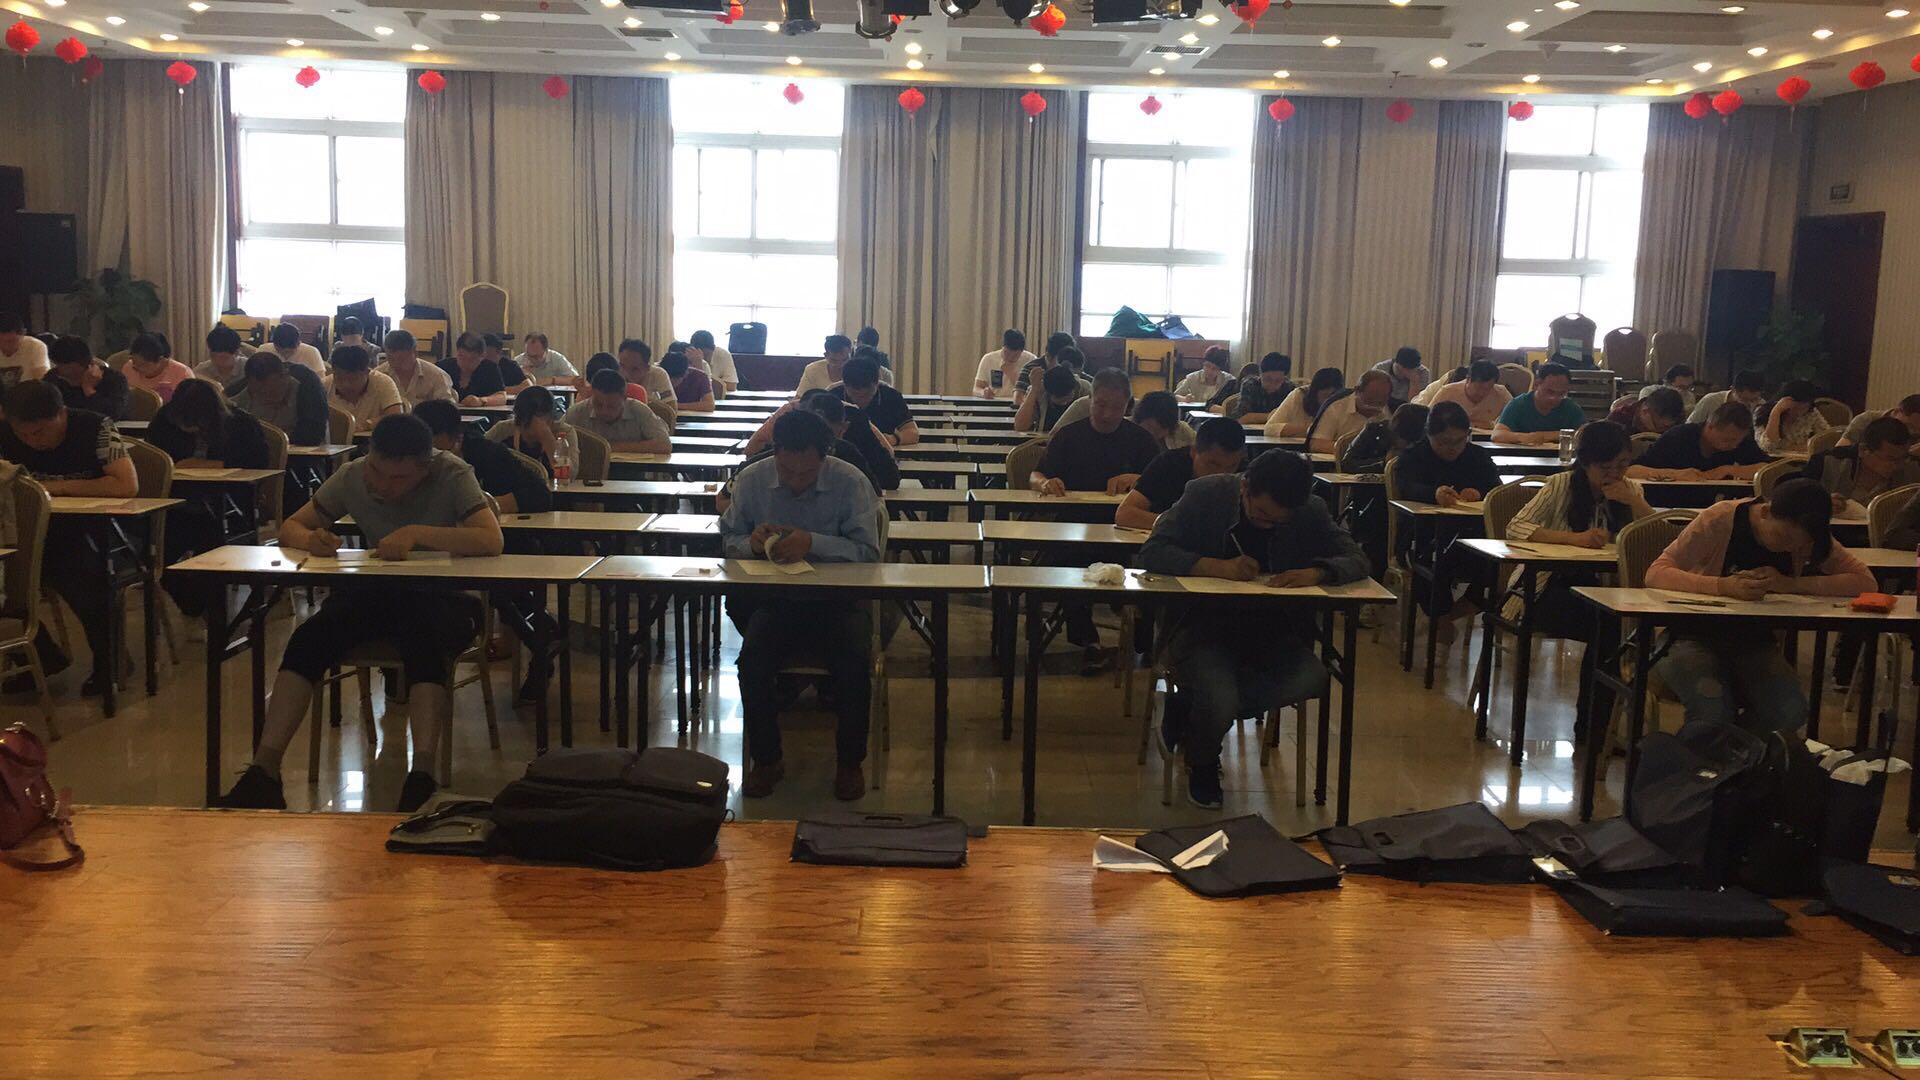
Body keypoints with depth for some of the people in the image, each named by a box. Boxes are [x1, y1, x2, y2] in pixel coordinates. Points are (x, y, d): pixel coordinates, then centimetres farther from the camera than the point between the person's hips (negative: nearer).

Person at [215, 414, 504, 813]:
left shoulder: (451, 475, -15)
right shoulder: (353, 477, -3)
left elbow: (493, 541, -27)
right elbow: (290, 526, 4)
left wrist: (418, 533, -37)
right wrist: (310, 539, -21)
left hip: (444, 596, -4)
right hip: (375, 593, 4)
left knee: (422, 638, -38)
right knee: (309, 637, -25)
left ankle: (423, 776, -44)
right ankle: (263, 770, -25)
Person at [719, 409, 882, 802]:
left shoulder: (851, 484, -9)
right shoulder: (751, 481, 0)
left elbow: (869, 552, -15)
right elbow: (728, 540, 8)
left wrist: (813, 542, -29)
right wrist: (752, 543, -16)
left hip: (839, 597, -2)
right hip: (775, 599, 2)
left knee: (854, 659, -29)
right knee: (754, 657, -27)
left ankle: (850, 761, -4)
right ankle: (766, 759, -3)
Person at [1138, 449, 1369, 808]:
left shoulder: (1311, 511, -1)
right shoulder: (1205, 494, -8)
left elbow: (1356, 559, -1)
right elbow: (1151, 552, -12)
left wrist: (1316, 572, -23)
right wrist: (1217, 567, -26)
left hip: (1271, 629, 4)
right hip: (1202, 625, -3)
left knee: (1313, 679, -27)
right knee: (1219, 701, -32)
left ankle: (1188, 707, -7)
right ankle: (1202, 763, 9)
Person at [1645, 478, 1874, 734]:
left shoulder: (1810, 538, -5)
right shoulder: (1720, 519, -17)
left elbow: (1866, 582, -12)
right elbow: (1656, 573, -23)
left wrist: (1791, 584, -25)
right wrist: (1724, 586, -39)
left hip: (1754, 641, 4)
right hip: (1693, 636, -4)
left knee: (1790, 712, -25)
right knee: (1714, 711, -33)